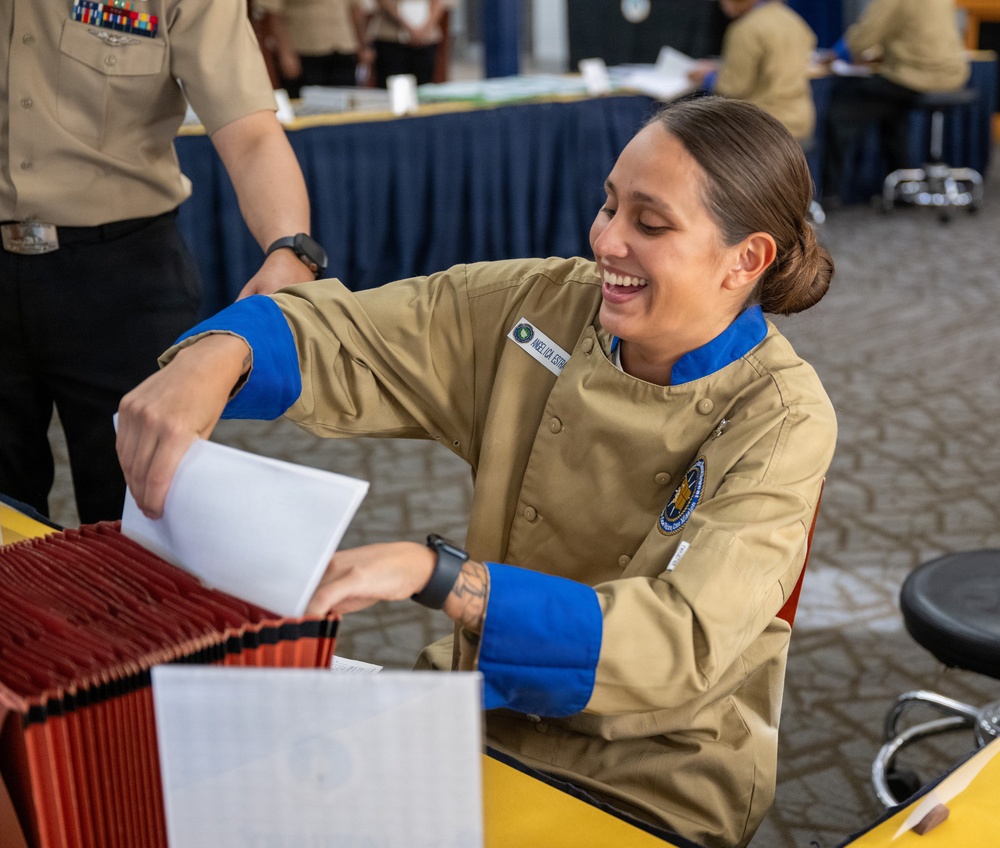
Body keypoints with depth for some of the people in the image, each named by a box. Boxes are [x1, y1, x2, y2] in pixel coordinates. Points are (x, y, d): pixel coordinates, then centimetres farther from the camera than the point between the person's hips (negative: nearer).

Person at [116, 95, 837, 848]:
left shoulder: (782, 421, -18)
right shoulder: (545, 307, -7)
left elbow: (682, 645, -28)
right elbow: (345, 338, -9)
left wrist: (433, 575, -37)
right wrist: (216, 356, -31)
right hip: (490, 714, 4)